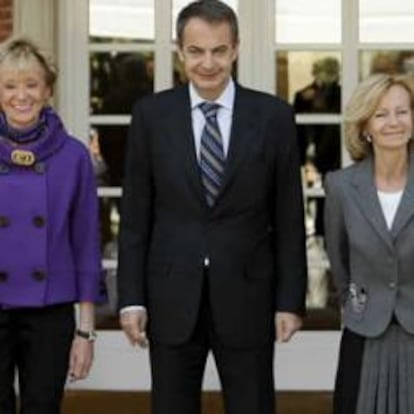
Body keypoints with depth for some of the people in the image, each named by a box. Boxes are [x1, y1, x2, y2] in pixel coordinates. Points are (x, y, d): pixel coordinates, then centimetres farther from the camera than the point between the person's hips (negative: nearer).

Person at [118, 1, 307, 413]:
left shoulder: (273, 116, -1)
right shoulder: (151, 114, 0)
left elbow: (289, 217, 1)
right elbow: (135, 215, 3)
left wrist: (291, 300, -1)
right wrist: (131, 298, -2)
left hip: (246, 297, 0)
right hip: (172, 298, 1)